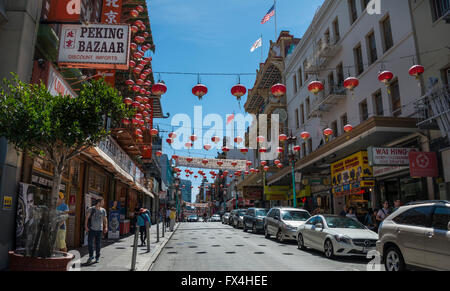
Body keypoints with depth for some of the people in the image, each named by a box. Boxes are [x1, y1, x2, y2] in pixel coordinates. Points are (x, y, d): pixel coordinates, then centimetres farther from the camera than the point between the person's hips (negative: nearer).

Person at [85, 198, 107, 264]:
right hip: (91, 229, -2)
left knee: (98, 244, 4)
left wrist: (106, 227, -2)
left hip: (99, 229, 2)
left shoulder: (103, 210, 6)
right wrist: (86, 226, -16)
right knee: (90, 243, -3)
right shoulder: (91, 209, -3)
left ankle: (97, 257, 17)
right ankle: (91, 256, 15)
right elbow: (87, 218, -7)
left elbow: (105, 219, 9)